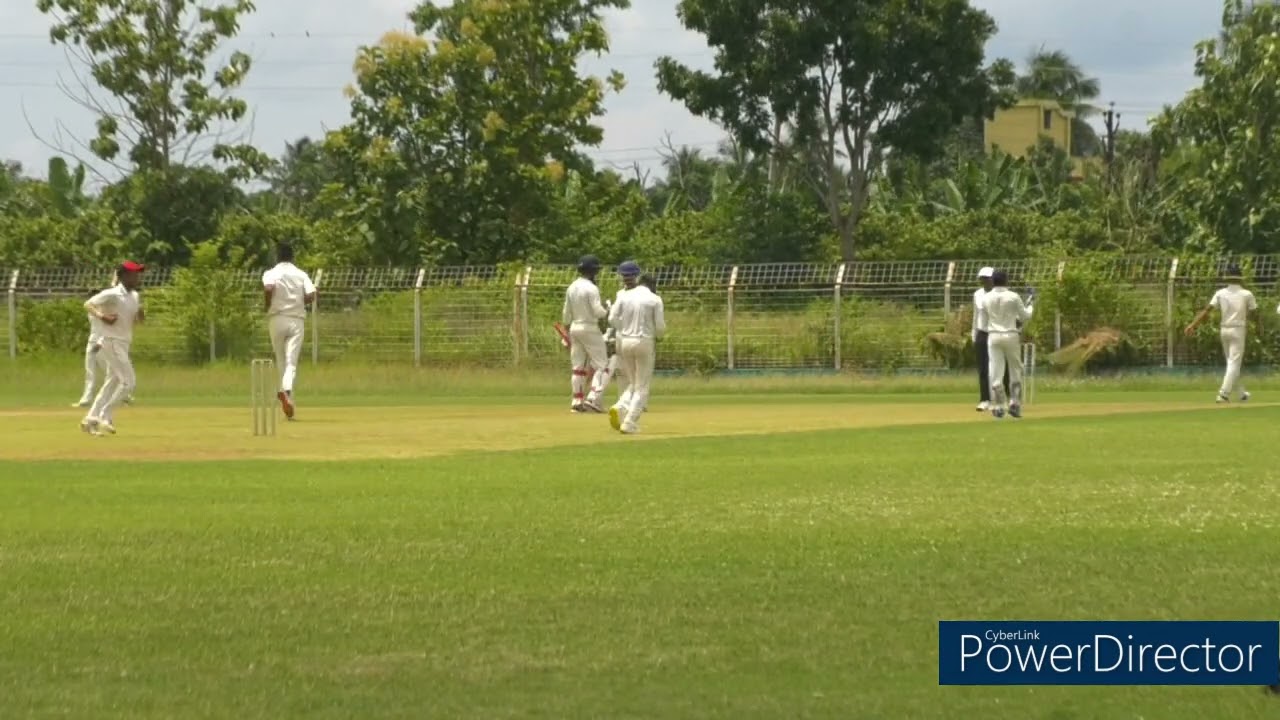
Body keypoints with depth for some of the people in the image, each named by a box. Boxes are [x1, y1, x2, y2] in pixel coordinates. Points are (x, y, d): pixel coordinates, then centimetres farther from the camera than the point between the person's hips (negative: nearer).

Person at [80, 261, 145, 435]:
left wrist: (141, 315, -2)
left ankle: (91, 419, 14)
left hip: (123, 344, 9)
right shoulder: (112, 294, -14)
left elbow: (136, 320, 20)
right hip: (112, 342, -9)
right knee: (129, 381, -13)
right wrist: (102, 316, -29)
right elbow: (88, 304, -14)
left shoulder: (135, 296, 11)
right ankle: (105, 417, -8)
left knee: (112, 383, 10)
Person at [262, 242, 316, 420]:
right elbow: (311, 295, -6)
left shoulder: (271, 274, 1)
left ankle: (285, 392, 14)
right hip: (297, 320, 0)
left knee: (281, 360, 16)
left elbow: (268, 288, -21)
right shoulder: (301, 274, 7)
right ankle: (287, 390, -31)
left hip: (277, 319, 0)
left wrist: (266, 306, -4)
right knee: (291, 361, -7)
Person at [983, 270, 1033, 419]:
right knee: (1015, 371, 12)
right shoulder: (1013, 297, -6)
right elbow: (1026, 317, 0)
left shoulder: (986, 298, 0)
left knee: (995, 372, 1)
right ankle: (1014, 404, 5)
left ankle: (998, 407, -3)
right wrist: (1029, 304, 19)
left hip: (993, 336, 1)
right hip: (1011, 335, -1)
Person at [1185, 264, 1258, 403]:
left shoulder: (1220, 293, 2)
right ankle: (1224, 394, -19)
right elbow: (1256, 312, -1)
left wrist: (1193, 325, -11)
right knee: (1234, 363, -5)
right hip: (1238, 330, -4)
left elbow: (1207, 309, -7)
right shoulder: (1246, 294, -3)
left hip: (1224, 330, 4)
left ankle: (1242, 393, 24)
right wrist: (1260, 327, 17)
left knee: (1232, 363, 17)